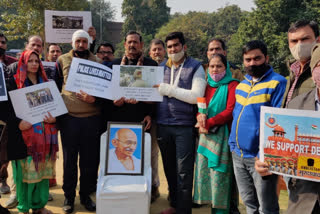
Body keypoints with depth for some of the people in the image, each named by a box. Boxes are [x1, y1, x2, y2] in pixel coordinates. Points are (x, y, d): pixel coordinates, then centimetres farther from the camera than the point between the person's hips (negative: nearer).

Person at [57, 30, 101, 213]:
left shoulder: (96, 61, 8)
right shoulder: (63, 60, 9)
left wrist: (94, 99, -13)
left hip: (92, 117, 0)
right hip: (68, 117, 0)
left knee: (90, 160, 7)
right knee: (69, 159, 8)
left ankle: (86, 195, 23)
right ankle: (69, 196, 22)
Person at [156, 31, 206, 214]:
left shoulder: (196, 68, -1)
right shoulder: (161, 68, 14)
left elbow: (196, 96, -13)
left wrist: (167, 89, -13)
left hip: (185, 126, -5)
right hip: (163, 125, 5)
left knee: (184, 172, -1)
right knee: (169, 169, 16)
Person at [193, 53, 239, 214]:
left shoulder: (232, 85, 1)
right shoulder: (206, 86, 18)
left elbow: (230, 111, -9)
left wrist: (209, 123, -14)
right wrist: (200, 115, -8)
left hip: (222, 134, -6)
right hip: (205, 134, 6)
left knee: (219, 175, -6)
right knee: (203, 170, 5)